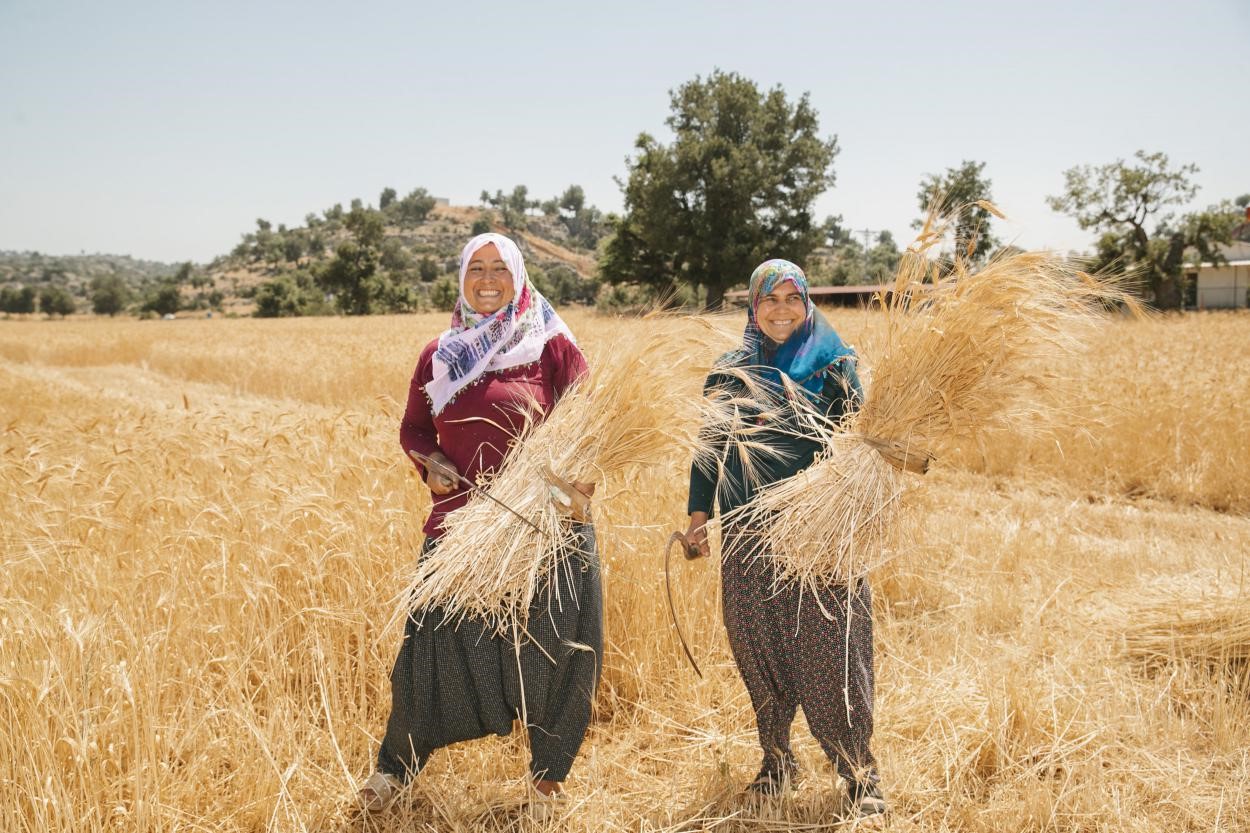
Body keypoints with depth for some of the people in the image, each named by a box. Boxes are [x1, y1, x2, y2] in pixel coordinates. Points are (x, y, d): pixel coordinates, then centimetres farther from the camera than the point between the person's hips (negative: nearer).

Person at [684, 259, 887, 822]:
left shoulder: (834, 365, 3)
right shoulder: (729, 371, 9)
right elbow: (710, 447, 12)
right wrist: (699, 513, 2)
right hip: (749, 538, 2)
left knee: (832, 650, -5)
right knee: (758, 650, 7)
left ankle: (860, 775, 6)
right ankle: (776, 761, 23)